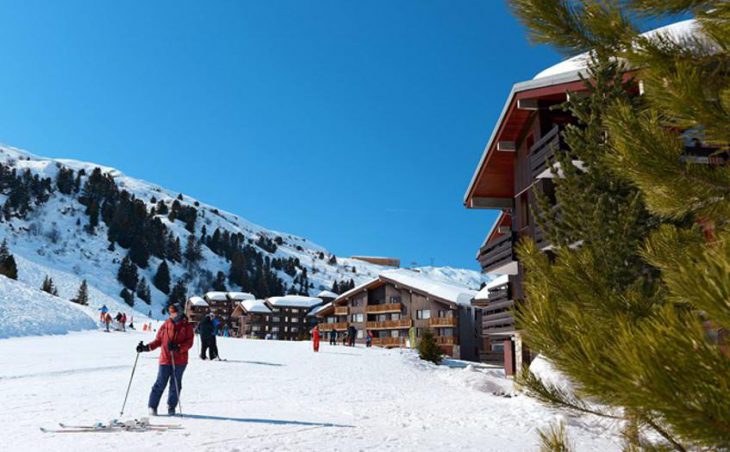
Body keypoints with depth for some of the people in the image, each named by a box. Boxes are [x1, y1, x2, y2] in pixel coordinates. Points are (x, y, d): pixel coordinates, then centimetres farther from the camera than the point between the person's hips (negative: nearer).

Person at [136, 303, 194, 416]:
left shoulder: (187, 326, 2)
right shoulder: (165, 325, 7)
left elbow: (189, 343, -7)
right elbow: (158, 341, 11)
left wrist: (178, 347, -22)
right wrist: (146, 347, -1)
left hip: (180, 361, -1)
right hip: (165, 359, 1)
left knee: (175, 385, 7)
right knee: (160, 384, -1)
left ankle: (171, 408, 20)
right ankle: (152, 406, 13)